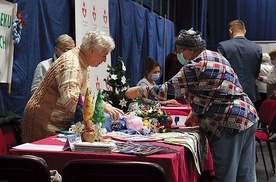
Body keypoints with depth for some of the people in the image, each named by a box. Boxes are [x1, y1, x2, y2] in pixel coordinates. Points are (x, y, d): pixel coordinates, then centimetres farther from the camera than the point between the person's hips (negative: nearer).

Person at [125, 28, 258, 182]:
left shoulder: (196, 66, -14)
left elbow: (168, 89, -12)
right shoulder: (215, 56, 16)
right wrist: (196, 112, 15)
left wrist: (139, 91, -1)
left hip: (230, 124, -10)